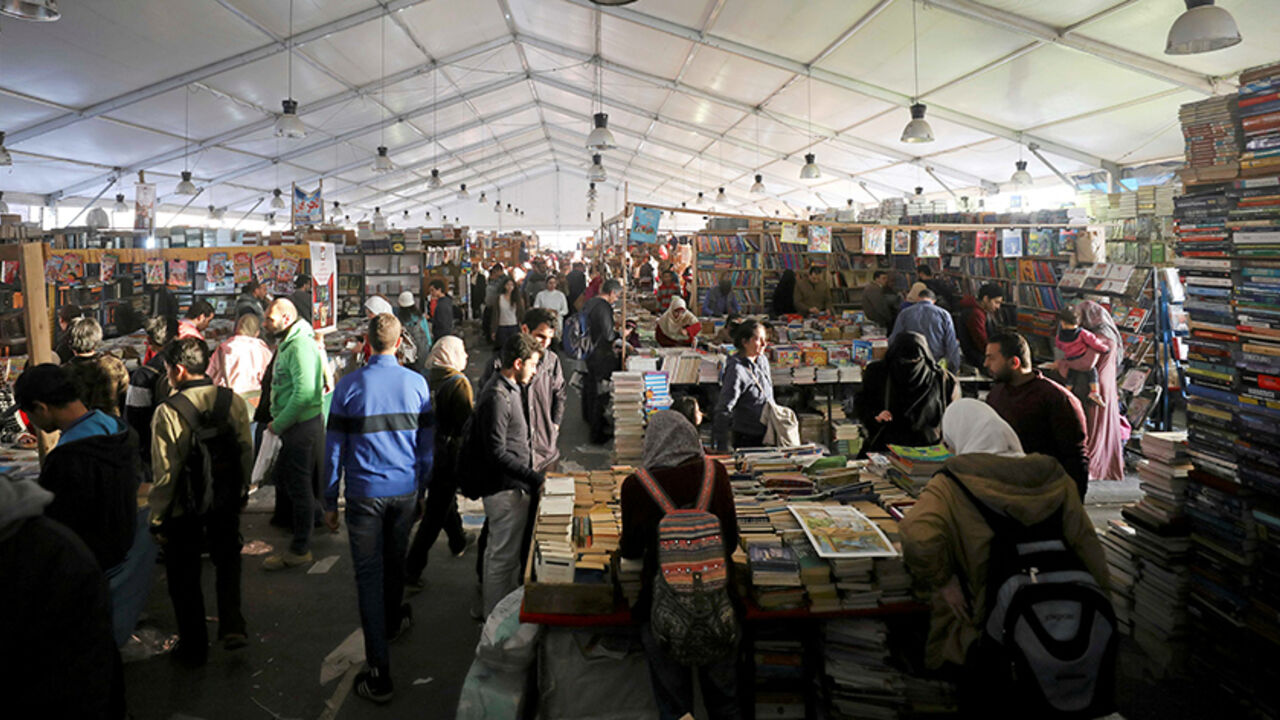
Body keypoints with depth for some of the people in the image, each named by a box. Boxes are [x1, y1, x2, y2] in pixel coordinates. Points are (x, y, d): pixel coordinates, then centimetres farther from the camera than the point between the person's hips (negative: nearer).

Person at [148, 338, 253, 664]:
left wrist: (157, 519, -4)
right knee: (228, 559, 27)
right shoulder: (233, 402, -8)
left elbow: (165, 474, -17)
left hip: (184, 509, -3)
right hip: (226, 503, 3)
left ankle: (193, 647, 29)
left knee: (185, 578, 15)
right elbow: (247, 453, 2)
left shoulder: (168, 412, -20)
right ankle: (232, 627, 14)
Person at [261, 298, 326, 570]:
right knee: (281, 477, 19)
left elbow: (305, 392, -27)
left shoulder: (300, 345, -19)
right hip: (293, 426, 10)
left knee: (299, 486, -2)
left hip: (303, 426, -10)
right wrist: (278, 420, 12)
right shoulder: (287, 344, 15)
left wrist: (279, 424, -18)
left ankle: (300, 550, 8)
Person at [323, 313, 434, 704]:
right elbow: (427, 445, 2)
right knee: (395, 562, 24)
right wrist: (424, 490, 14)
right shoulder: (416, 383, -3)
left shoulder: (349, 386, -9)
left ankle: (379, 674, 4)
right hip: (405, 492, 3)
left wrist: (330, 501, 5)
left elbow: (334, 448, -5)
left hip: (365, 495, -2)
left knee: (369, 575, 3)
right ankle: (392, 621, 50)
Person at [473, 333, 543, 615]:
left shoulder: (509, 390, 11)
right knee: (504, 557, 1)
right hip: (506, 489, -11)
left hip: (511, 486, 11)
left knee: (498, 552, 22)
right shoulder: (497, 397, -21)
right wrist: (534, 478, -25)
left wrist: (532, 475, 16)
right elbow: (498, 454, -25)